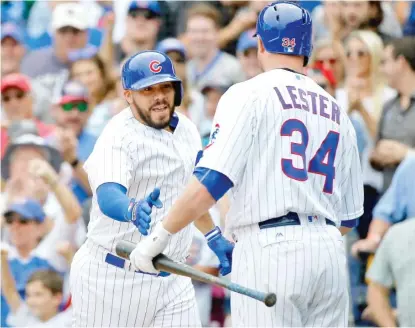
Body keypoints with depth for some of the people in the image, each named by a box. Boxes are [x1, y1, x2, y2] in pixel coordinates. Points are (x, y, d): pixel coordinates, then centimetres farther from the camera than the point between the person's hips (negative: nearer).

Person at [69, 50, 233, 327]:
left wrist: (214, 237, 31)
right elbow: (108, 197, -37)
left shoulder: (186, 130, 7)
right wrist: (133, 210, -57)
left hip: (173, 280, 6)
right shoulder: (119, 137, -17)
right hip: (114, 276, -6)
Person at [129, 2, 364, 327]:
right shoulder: (337, 111, 19)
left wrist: (159, 236, -7)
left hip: (271, 250, -6)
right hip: (330, 250, 6)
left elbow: (211, 181, -12)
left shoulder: (249, 95, 0)